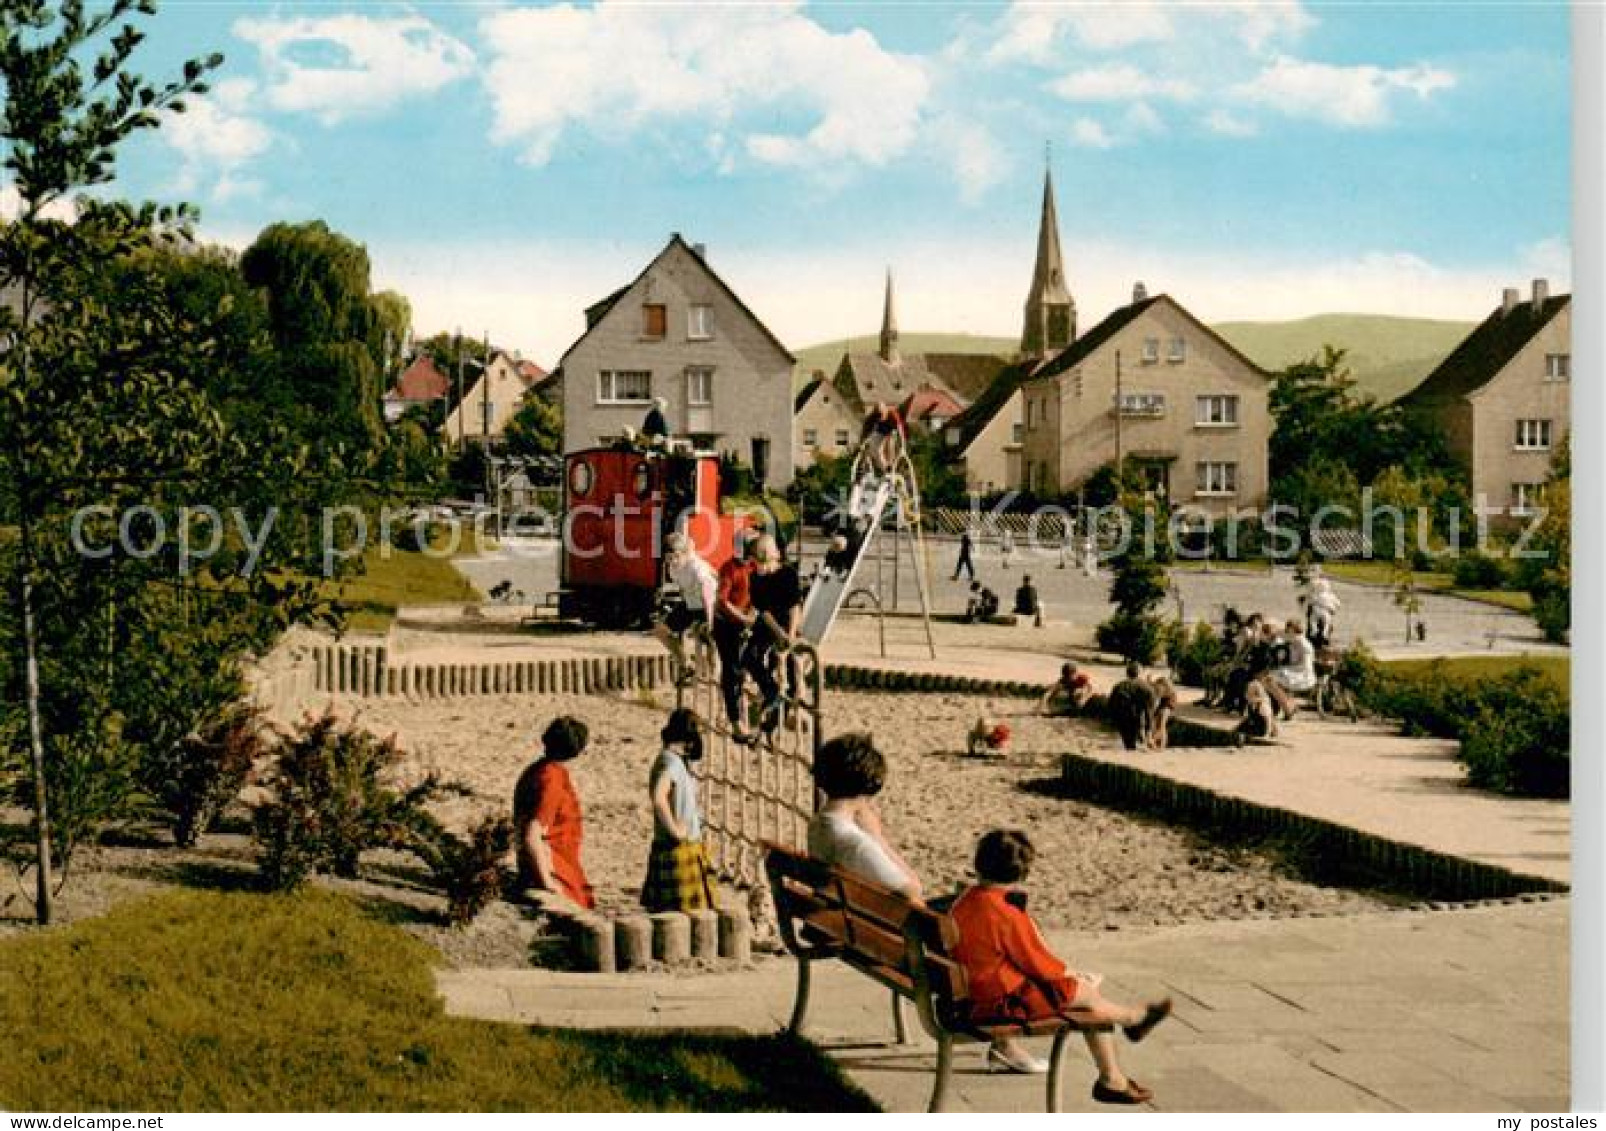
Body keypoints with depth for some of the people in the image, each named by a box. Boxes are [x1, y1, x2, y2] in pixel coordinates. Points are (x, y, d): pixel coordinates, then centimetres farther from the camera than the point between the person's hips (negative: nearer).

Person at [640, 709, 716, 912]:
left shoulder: (676, 760, 13)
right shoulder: (671, 761, -17)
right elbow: (658, 797, -33)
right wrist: (674, 829, -24)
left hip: (689, 846, 10)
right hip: (678, 850, -10)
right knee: (682, 911, -8)